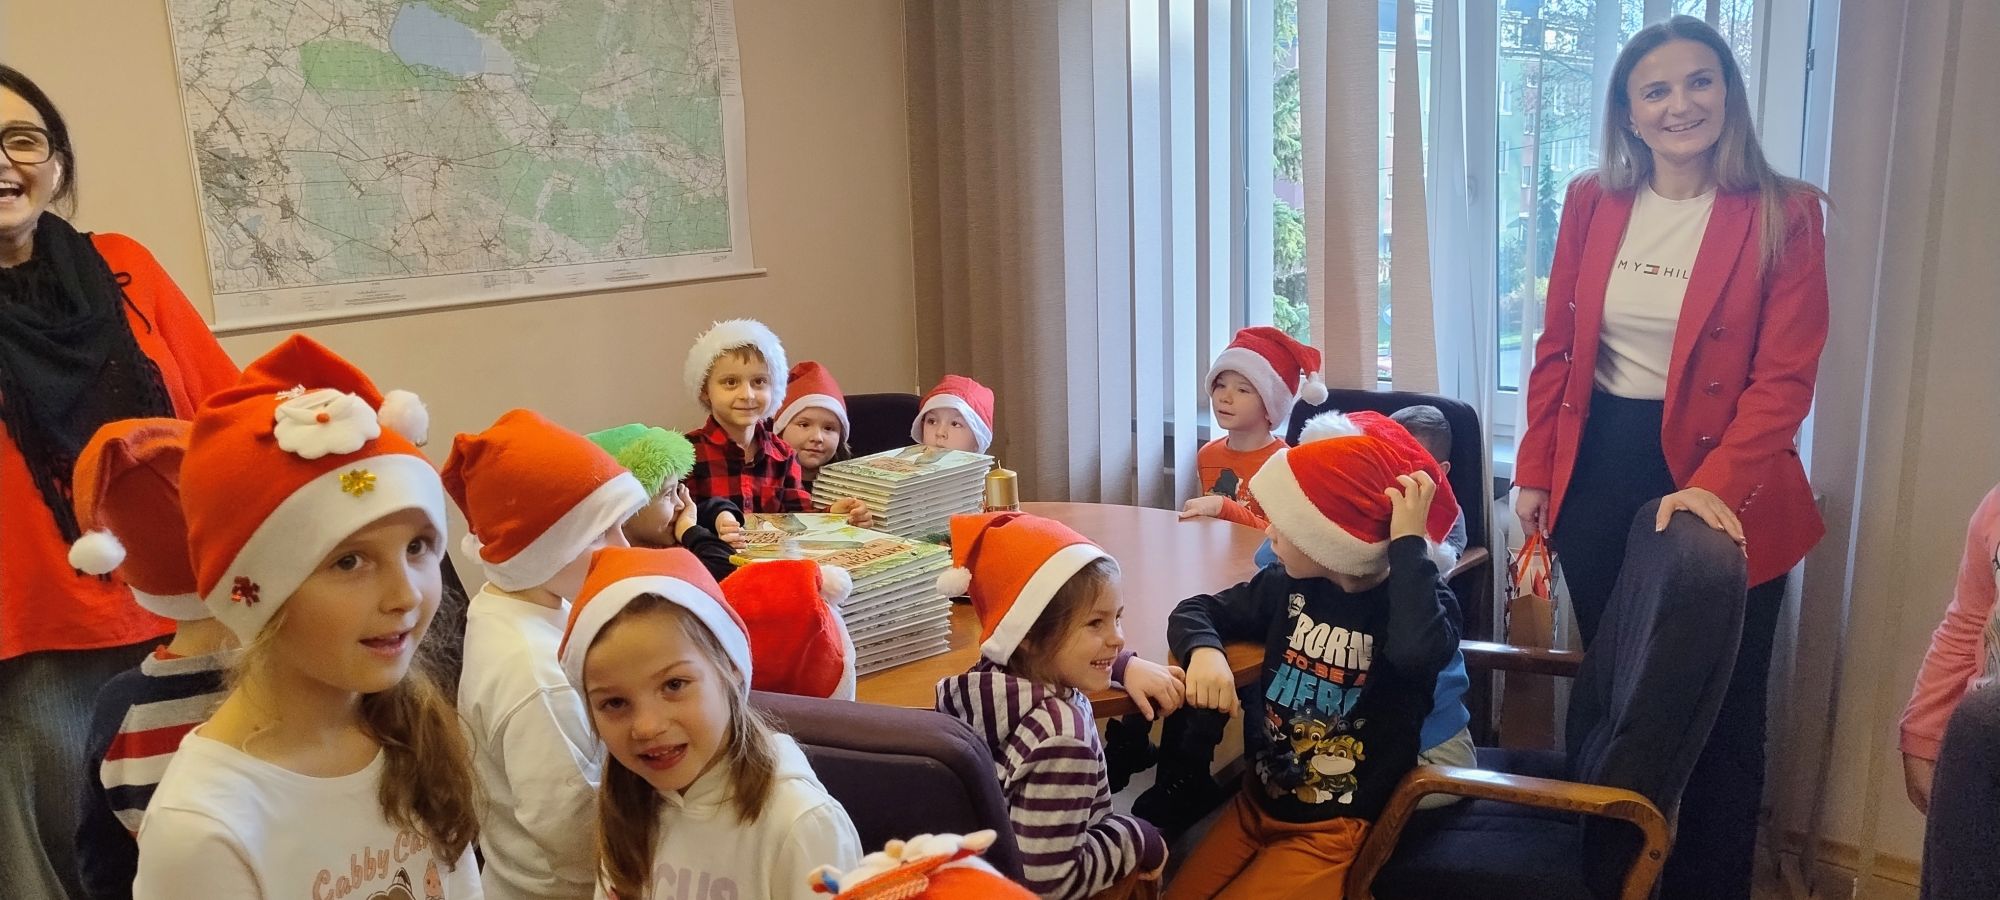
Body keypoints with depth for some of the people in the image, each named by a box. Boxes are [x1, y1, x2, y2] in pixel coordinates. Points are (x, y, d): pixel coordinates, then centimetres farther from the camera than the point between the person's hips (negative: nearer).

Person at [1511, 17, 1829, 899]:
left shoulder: (1782, 214, -8)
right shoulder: (1591, 202, 2)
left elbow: (1784, 376, -12)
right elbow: (1557, 347, 6)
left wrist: (1716, 487, -25)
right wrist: (1535, 469, 2)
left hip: (1718, 482, -3)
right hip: (1599, 471, 3)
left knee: (1719, 710, 10)